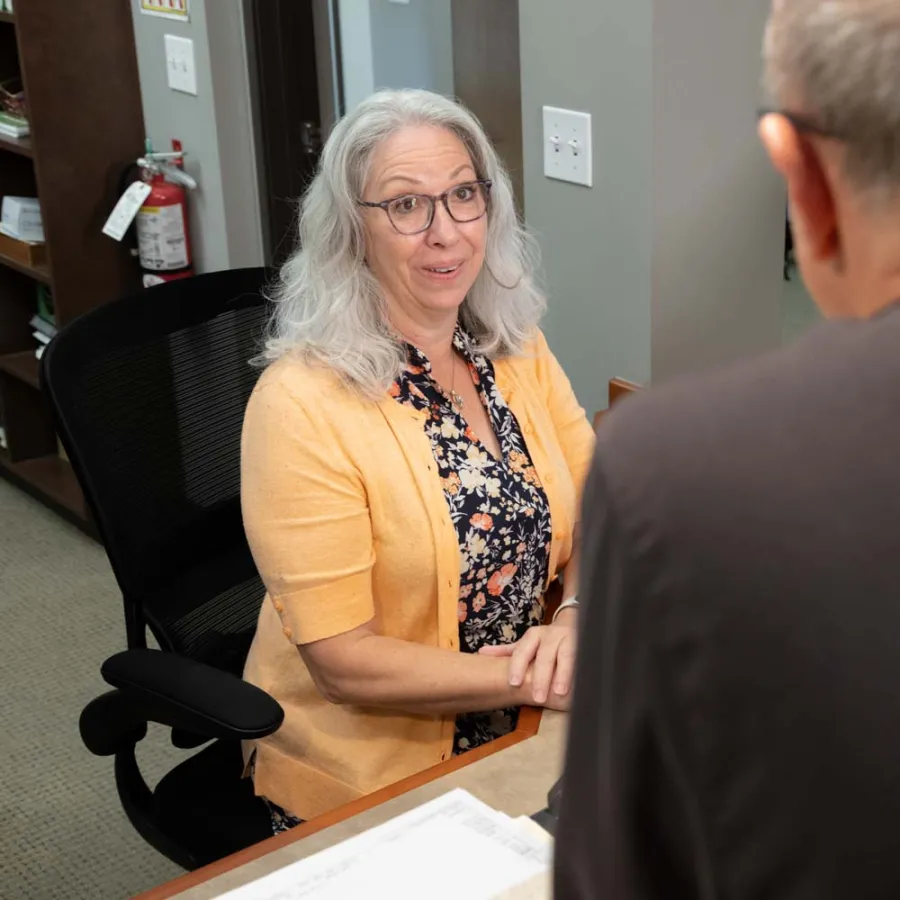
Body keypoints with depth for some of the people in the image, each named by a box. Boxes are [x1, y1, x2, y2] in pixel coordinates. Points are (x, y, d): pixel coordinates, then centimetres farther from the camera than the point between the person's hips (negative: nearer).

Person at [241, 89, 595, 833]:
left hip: (513, 745, 6)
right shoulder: (302, 402, -19)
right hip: (361, 787, -5)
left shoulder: (516, 348, 0)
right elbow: (344, 660, -18)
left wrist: (576, 621, -17)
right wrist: (539, 676, -21)